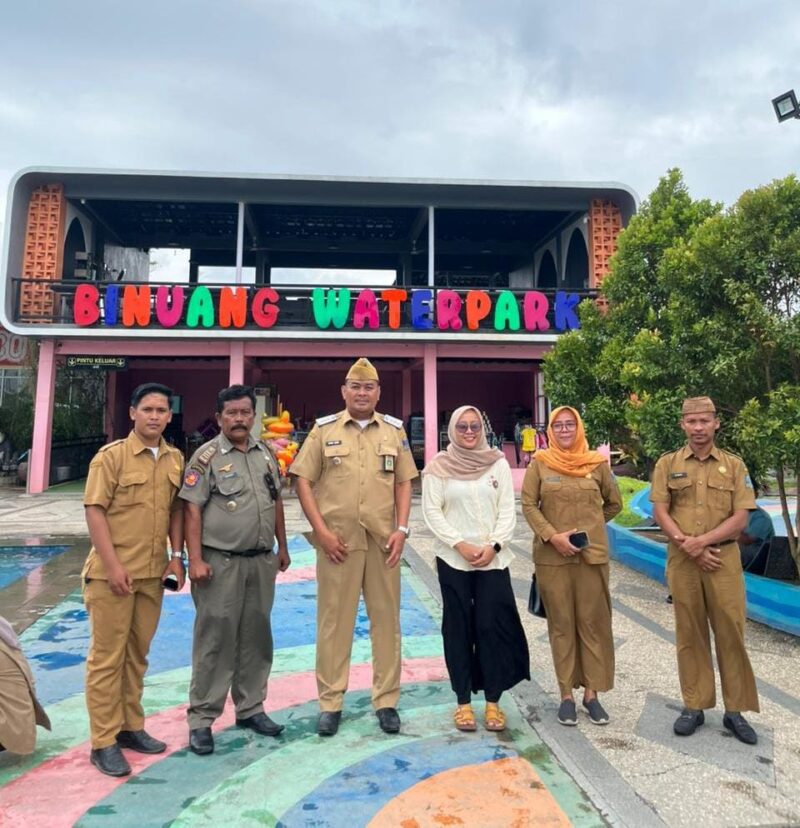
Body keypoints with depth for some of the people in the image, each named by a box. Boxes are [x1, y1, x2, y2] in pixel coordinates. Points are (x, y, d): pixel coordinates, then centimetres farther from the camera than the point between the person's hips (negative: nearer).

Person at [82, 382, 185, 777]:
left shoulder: (175, 459, 6)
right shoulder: (111, 456, -9)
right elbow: (95, 511, -12)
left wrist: (176, 556, 6)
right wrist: (112, 564, -17)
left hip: (153, 573, 5)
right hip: (113, 572, -5)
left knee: (138, 654, 16)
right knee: (107, 656, 5)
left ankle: (131, 727, 30)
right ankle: (103, 742, 16)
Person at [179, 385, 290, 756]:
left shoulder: (265, 453, 10)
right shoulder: (206, 456, -7)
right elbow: (192, 510, -10)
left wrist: (282, 546, 15)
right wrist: (195, 560, -16)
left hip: (261, 561, 6)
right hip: (221, 562, -5)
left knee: (256, 637, 14)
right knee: (215, 639, 2)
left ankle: (250, 708, 29)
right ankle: (201, 719, 15)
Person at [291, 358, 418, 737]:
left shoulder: (395, 430, 9)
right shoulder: (324, 429, 3)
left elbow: (404, 483, 10)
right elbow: (303, 481, 1)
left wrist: (401, 529, -1)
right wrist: (321, 531, -7)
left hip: (383, 541, 2)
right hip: (337, 540, -2)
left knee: (386, 618, 9)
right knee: (333, 620, 6)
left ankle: (387, 700, 23)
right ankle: (330, 702, 21)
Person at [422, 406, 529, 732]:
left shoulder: (498, 463, 4)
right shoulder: (438, 466, -1)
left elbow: (508, 510, 2)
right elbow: (432, 512, -4)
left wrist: (493, 545, -11)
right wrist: (461, 544, -13)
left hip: (493, 558, 1)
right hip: (453, 559, -1)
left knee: (492, 626, 0)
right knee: (459, 629, 6)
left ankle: (493, 702, 14)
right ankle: (463, 701, 17)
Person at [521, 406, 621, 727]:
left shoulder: (597, 463, 4)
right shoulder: (539, 463, 1)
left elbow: (614, 503, 16)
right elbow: (528, 505, -3)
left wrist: (590, 526, 9)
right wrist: (552, 535, -13)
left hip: (592, 554, 1)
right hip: (551, 555, -1)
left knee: (593, 623, 6)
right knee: (561, 624, 6)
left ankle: (591, 692, 19)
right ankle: (566, 694, 16)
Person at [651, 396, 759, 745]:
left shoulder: (734, 464, 4)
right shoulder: (667, 464, 4)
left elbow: (740, 517, -3)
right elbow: (660, 513, -2)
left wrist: (702, 540, -15)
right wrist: (688, 546, -12)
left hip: (724, 559, 0)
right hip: (682, 560, 0)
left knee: (731, 633, 5)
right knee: (689, 634, 8)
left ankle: (735, 710, 19)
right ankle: (694, 706, 20)